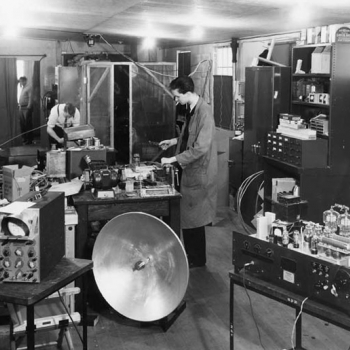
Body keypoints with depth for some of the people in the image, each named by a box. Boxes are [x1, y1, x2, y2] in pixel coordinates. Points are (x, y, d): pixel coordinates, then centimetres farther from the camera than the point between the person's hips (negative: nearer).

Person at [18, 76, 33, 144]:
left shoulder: (29, 87, -9)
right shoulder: (22, 88, 18)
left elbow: (30, 97, -16)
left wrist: (29, 107, -20)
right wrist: (19, 104, 14)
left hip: (26, 108, -9)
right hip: (21, 107, 9)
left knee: (28, 124, -5)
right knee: (22, 123, 11)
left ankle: (29, 140, -1)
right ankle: (24, 138, 19)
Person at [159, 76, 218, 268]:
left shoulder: (204, 112, -23)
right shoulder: (191, 109, 6)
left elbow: (201, 147, -27)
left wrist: (174, 159, -24)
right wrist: (174, 141, 11)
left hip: (199, 172, -9)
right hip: (189, 169, 9)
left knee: (194, 216, 3)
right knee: (187, 214, 16)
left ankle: (197, 259, 18)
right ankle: (190, 253, 30)